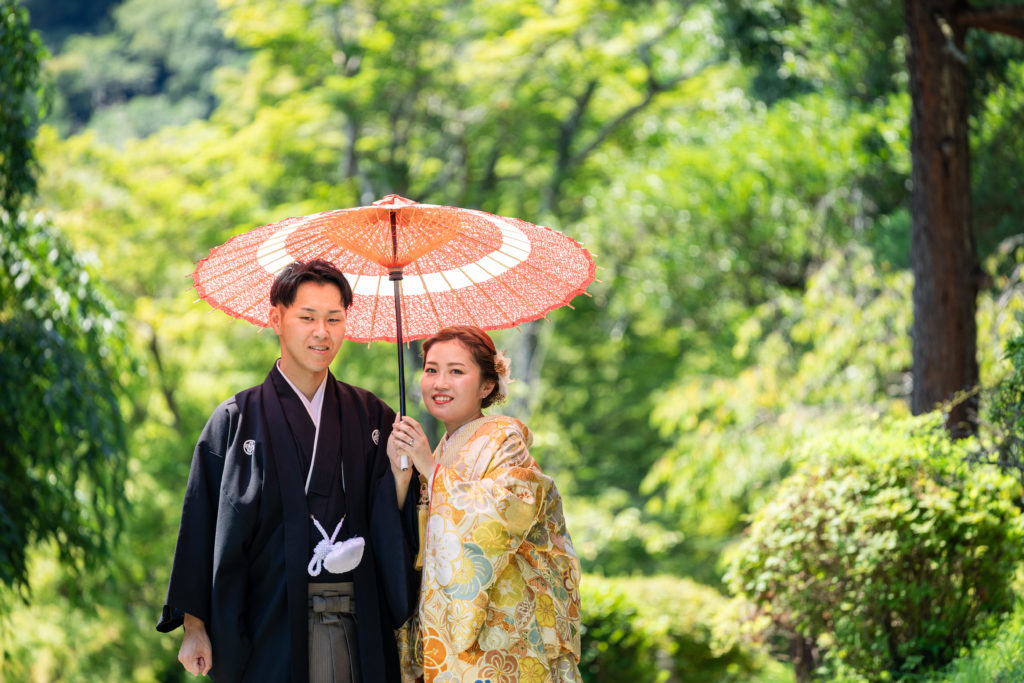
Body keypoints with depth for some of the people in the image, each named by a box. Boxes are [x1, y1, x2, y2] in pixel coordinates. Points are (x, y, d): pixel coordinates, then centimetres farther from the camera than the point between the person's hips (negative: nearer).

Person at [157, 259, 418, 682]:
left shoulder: (371, 417, 10)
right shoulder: (237, 419, 3)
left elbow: (393, 525, 7)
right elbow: (199, 524, 1)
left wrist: (402, 472, -12)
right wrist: (194, 626, -2)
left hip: (359, 632, 2)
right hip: (272, 627, -2)